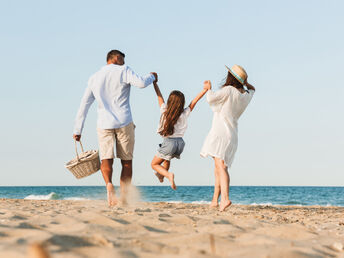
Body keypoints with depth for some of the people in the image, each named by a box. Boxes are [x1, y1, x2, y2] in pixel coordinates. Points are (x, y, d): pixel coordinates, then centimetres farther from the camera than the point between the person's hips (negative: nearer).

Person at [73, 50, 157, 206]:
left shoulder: (94, 78, 14)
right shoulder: (123, 71, 1)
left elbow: (84, 106, 12)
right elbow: (140, 83, -17)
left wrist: (77, 130, 14)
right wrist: (151, 77, 5)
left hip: (104, 124, 2)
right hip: (124, 123, -2)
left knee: (106, 160, 3)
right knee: (127, 161, 9)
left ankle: (109, 184, -28)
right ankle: (124, 197, 7)